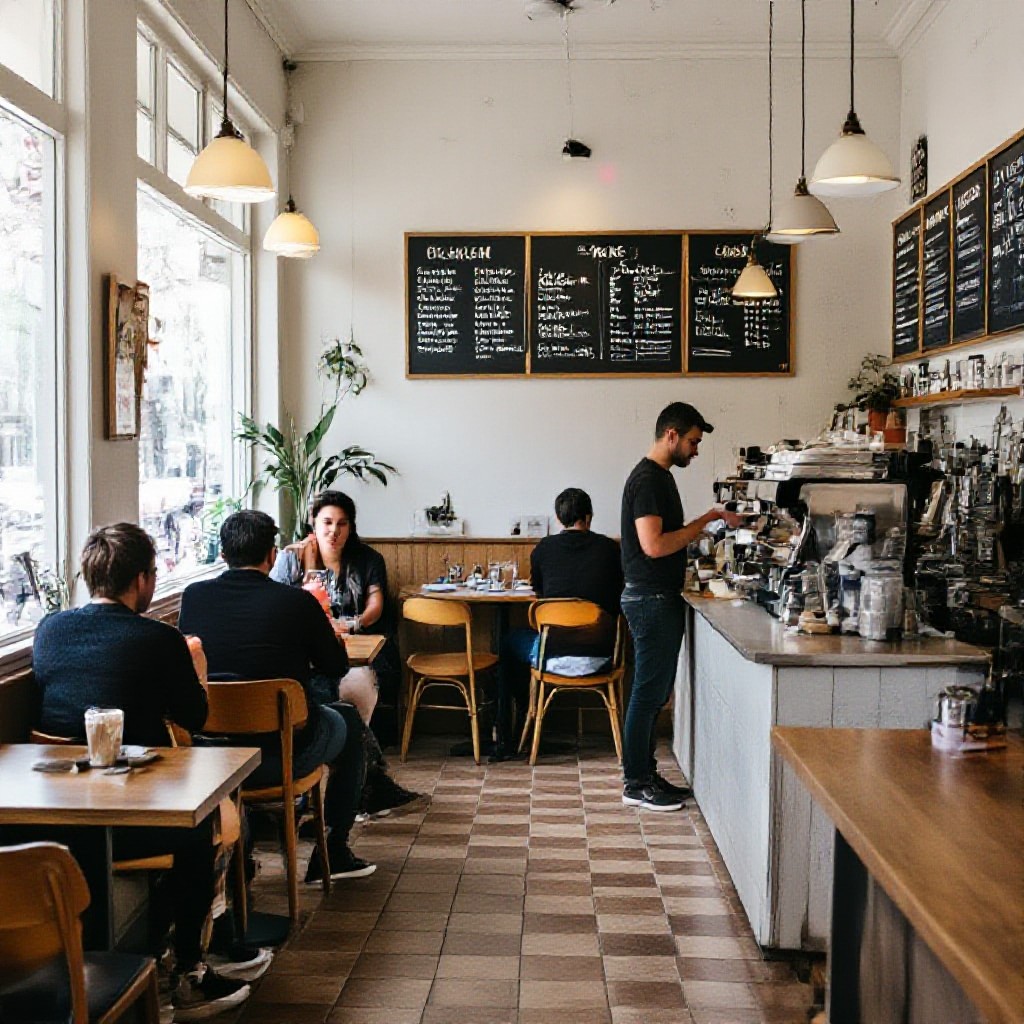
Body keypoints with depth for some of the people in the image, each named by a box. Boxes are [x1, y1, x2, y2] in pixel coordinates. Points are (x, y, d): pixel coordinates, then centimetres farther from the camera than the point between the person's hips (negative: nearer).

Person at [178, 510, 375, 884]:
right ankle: (331, 855, 31)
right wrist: (323, 625, 21)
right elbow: (337, 667, 1)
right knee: (349, 720, 26)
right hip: (285, 754, -4)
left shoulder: (194, 596, -5)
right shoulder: (298, 602, -14)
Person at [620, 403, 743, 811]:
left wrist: (705, 523, 10)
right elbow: (654, 545, -24)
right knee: (649, 691, -4)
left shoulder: (661, 476, 16)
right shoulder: (647, 479, -16)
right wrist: (705, 521, -16)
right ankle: (636, 784, 5)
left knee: (654, 692, 14)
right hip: (651, 600, -10)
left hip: (660, 599, 10)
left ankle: (645, 774, 23)